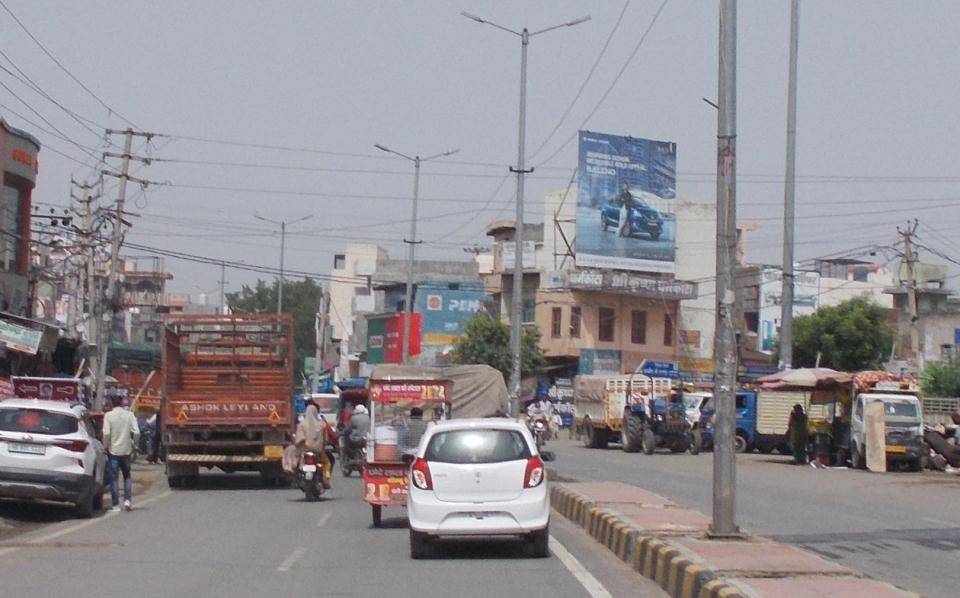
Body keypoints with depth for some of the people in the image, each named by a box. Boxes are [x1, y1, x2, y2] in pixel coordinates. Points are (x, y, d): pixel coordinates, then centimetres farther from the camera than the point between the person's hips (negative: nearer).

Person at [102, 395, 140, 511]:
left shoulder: (108, 415, -7)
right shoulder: (129, 415, -1)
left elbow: (106, 433, -15)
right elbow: (136, 433, -7)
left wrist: (106, 446, -2)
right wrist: (133, 445, 7)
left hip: (113, 450, -2)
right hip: (126, 450, 2)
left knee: (114, 478, 3)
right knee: (127, 476, 17)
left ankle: (115, 504, 2)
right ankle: (127, 500, 3)